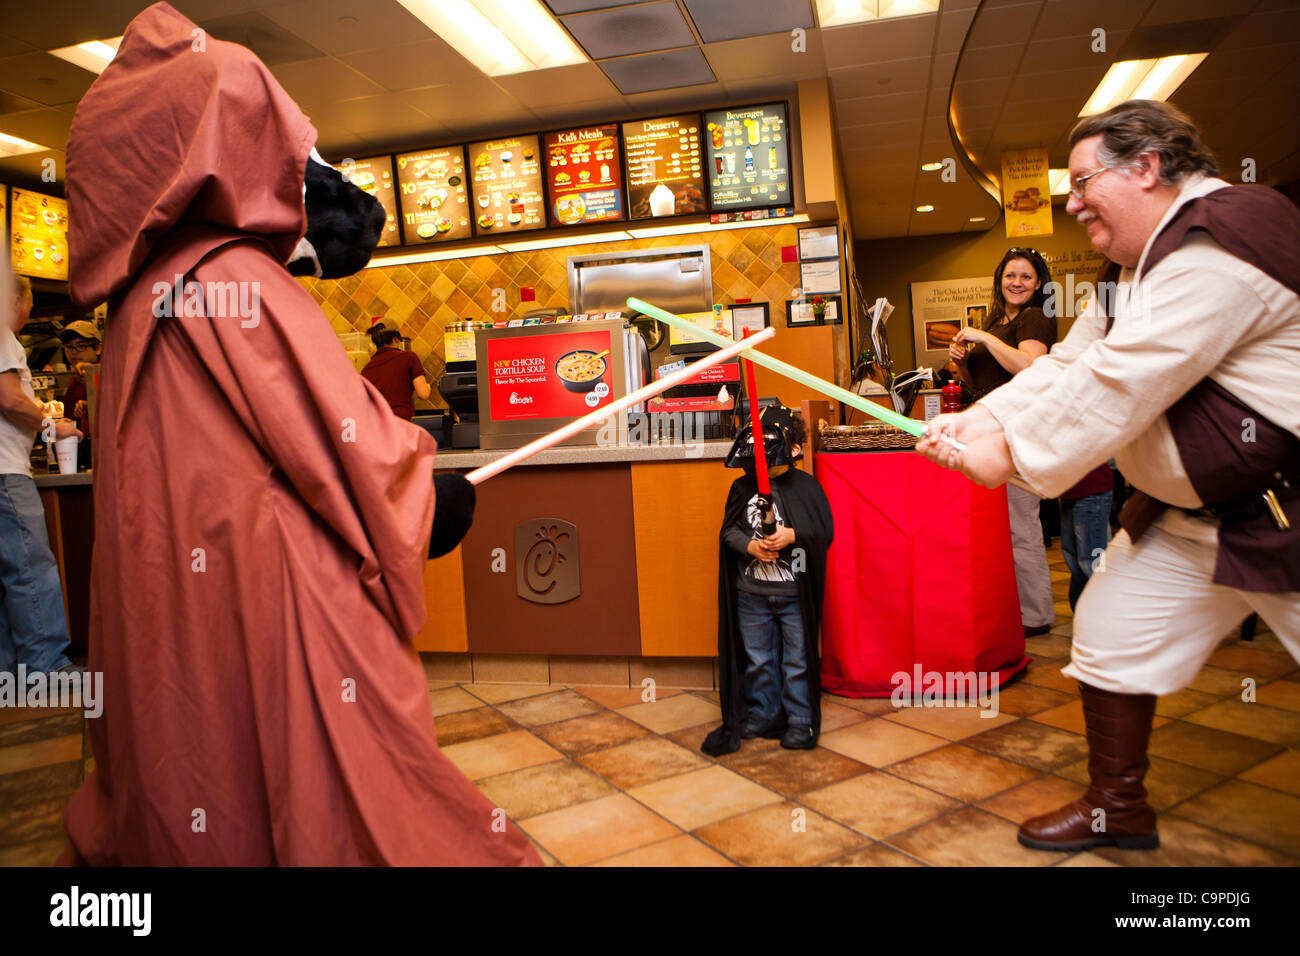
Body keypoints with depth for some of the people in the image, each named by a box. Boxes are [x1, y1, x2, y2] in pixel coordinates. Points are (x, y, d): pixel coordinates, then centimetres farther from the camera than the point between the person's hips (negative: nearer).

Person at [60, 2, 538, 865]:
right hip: (264, 590, -9)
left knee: (187, 733, 18)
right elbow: (350, 445, -14)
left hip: (164, 585, 9)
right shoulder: (248, 284, -16)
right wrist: (423, 471, 4)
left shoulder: (144, 285, 10)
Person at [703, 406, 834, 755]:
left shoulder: (805, 485, -6)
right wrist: (750, 546, -17)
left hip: (795, 594, -3)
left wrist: (791, 536, -22)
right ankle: (763, 713, 33)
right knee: (757, 658, 15)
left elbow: (825, 531, -7)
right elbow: (729, 530, 1)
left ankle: (801, 720, 23)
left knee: (798, 658, 8)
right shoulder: (741, 487, 2)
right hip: (751, 593, 3)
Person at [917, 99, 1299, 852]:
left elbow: (1120, 381, -27)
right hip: (1192, 513, 10)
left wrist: (1011, 452, -19)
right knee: (1111, 629, 11)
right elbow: (1068, 366, 10)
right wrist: (976, 420, -2)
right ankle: (1119, 809, 28)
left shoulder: (1222, 240, -22)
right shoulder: (1135, 268, 12)